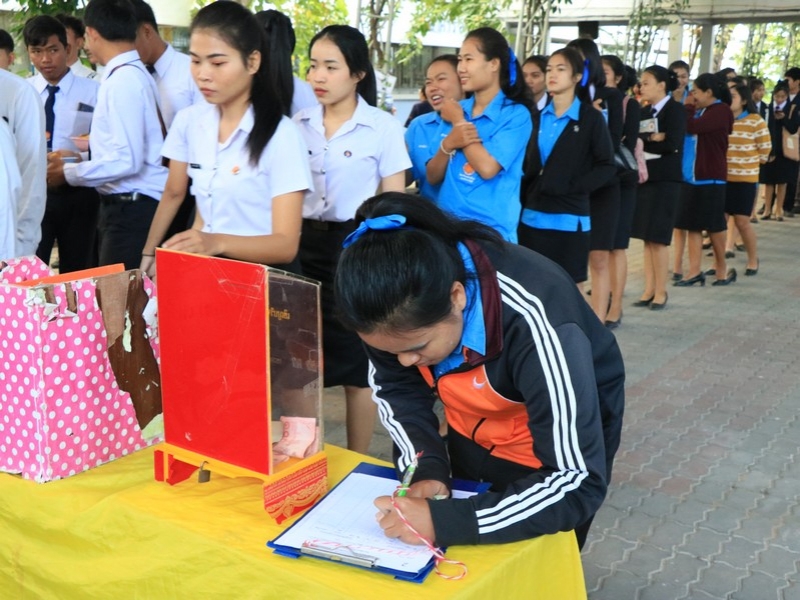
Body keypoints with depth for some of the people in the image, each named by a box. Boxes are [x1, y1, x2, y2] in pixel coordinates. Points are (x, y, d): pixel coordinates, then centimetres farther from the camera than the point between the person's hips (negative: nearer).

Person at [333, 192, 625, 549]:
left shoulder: (535, 325, -39)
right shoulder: (400, 308, -24)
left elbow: (578, 484, -36)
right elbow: (395, 389, -7)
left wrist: (444, 522, -42)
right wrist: (427, 469, -24)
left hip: (560, 463, -4)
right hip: (470, 441, 5)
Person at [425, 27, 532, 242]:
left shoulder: (516, 114, -7)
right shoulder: (455, 109, 7)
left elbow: (487, 168, -20)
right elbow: (433, 177, 6)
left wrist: (459, 121, -9)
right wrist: (448, 144, -13)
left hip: (490, 230, -5)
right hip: (446, 224, 5)